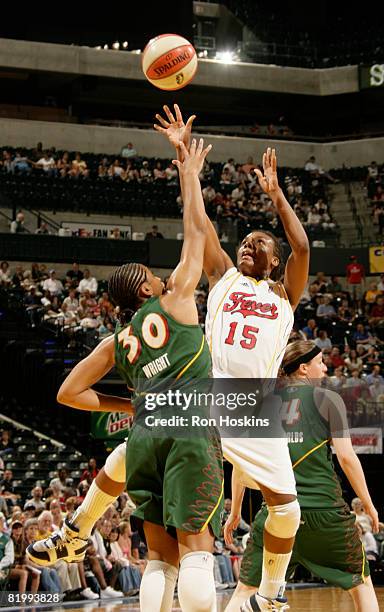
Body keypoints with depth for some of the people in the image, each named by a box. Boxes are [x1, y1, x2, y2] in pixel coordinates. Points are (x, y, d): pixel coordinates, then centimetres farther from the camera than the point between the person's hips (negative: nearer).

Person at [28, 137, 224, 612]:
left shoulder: (116, 340, 22)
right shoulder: (175, 299, 11)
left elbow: (69, 393, 22)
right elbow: (196, 231, 17)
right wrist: (189, 175, 30)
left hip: (145, 432, 5)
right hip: (190, 429, -5)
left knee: (160, 556, 7)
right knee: (196, 547, -12)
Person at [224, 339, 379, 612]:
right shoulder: (327, 399, 2)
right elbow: (346, 457, -4)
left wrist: (235, 512, 18)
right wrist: (369, 506, 5)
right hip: (325, 507, -2)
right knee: (361, 583, 14)